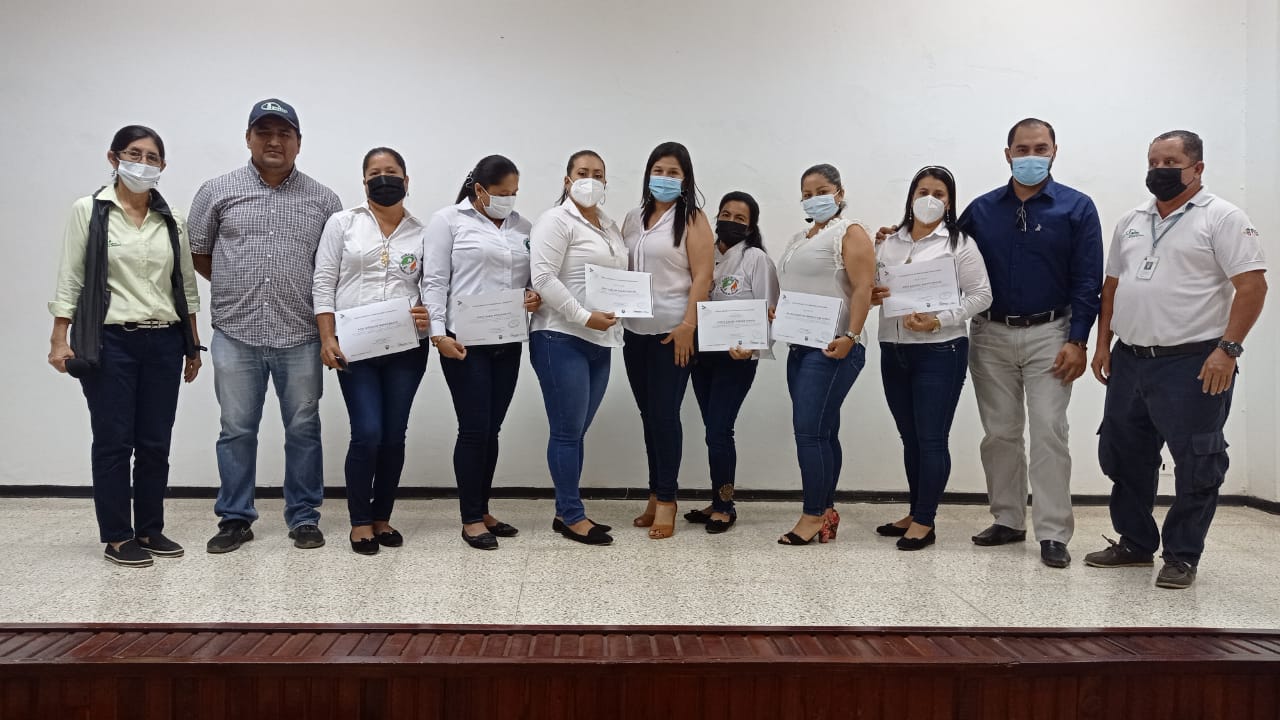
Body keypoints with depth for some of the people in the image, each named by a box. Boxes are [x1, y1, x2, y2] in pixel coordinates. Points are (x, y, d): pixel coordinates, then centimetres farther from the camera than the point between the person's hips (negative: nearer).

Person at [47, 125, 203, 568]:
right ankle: (116, 538, 12)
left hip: (164, 344, 3)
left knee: (155, 443, 7)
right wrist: (60, 339, -8)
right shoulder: (89, 211, 0)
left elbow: (187, 287, 12)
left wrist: (193, 346, 11)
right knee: (114, 441, 2)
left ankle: (150, 531, 20)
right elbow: (70, 280, -2)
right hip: (109, 342, -3)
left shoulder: (173, 221, 9)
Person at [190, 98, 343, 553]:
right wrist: (236, 287, 10)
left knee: (303, 429, 7)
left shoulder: (322, 200, 6)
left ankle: (304, 517, 19)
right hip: (236, 334, 0)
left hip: (300, 336, 0)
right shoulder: (217, 192, 5)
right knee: (236, 430, 7)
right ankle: (235, 518, 20)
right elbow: (198, 254, 14)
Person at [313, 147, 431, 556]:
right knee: (368, 434, -7)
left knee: (394, 435, 6)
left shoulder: (422, 233, 8)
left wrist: (430, 316, -12)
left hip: (406, 348, 2)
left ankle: (382, 517, 21)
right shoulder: (343, 223, 5)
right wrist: (328, 339, -8)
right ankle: (360, 521, 10)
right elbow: (323, 284, 1)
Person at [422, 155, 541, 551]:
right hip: (465, 341, -5)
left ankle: (482, 510, 21)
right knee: (474, 429, -3)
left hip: (508, 342, 5)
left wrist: (536, 296, -4)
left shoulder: (521, 226, 13)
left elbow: (531, 277, 19)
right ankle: (471, 519, 8)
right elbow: (435, 281, -5)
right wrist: (439, 333, -14)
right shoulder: (449, 220, -1)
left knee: (491, 428, 10)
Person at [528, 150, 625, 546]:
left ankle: (566, 512, 19)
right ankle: (573, 516, 6)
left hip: (601, 340, 8)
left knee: (578, 430, 11)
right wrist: (584, 317, -20)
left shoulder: (611, 227, 19)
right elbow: (543, 278, -16)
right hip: (562, 338, -8)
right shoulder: (556, 221, -6)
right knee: (567, 431, -2)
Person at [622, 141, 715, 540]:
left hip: (672, 331, -5)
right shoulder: (633, 218, 15)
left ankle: (666, 499, 6)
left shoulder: (692, 219, -3)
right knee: (648, 414, 9)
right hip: (635, 330, 6)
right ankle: (655, 495, 19)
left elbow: (702, 276, -10)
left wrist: (687, 326, -17)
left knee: (665, 414, -4)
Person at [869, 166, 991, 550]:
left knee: (932, 438, -1)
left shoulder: (959, 243, -2)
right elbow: (868, 287, 14)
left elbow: (981, 295, -6)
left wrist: (939, 321, -18)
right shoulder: (888, 243, 11)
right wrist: (869, 296, -10)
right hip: (893, 350, 5)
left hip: (940, 351, -5)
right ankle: (915, 513, 24)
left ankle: (925, 521, 8)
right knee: (910, 438, 13)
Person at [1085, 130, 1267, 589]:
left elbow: (1252, 285, -13)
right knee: (1123, 457, 14)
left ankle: (1182, 557, 15)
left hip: (1193, 364, -6)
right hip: (1129, 361, 7)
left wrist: (1228, 348, -20)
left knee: (1195, 465, 2)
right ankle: (1135, 544, 29)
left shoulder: (1222, 218, -6)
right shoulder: (1131, 223, 13)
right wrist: (1103, 343, 11)